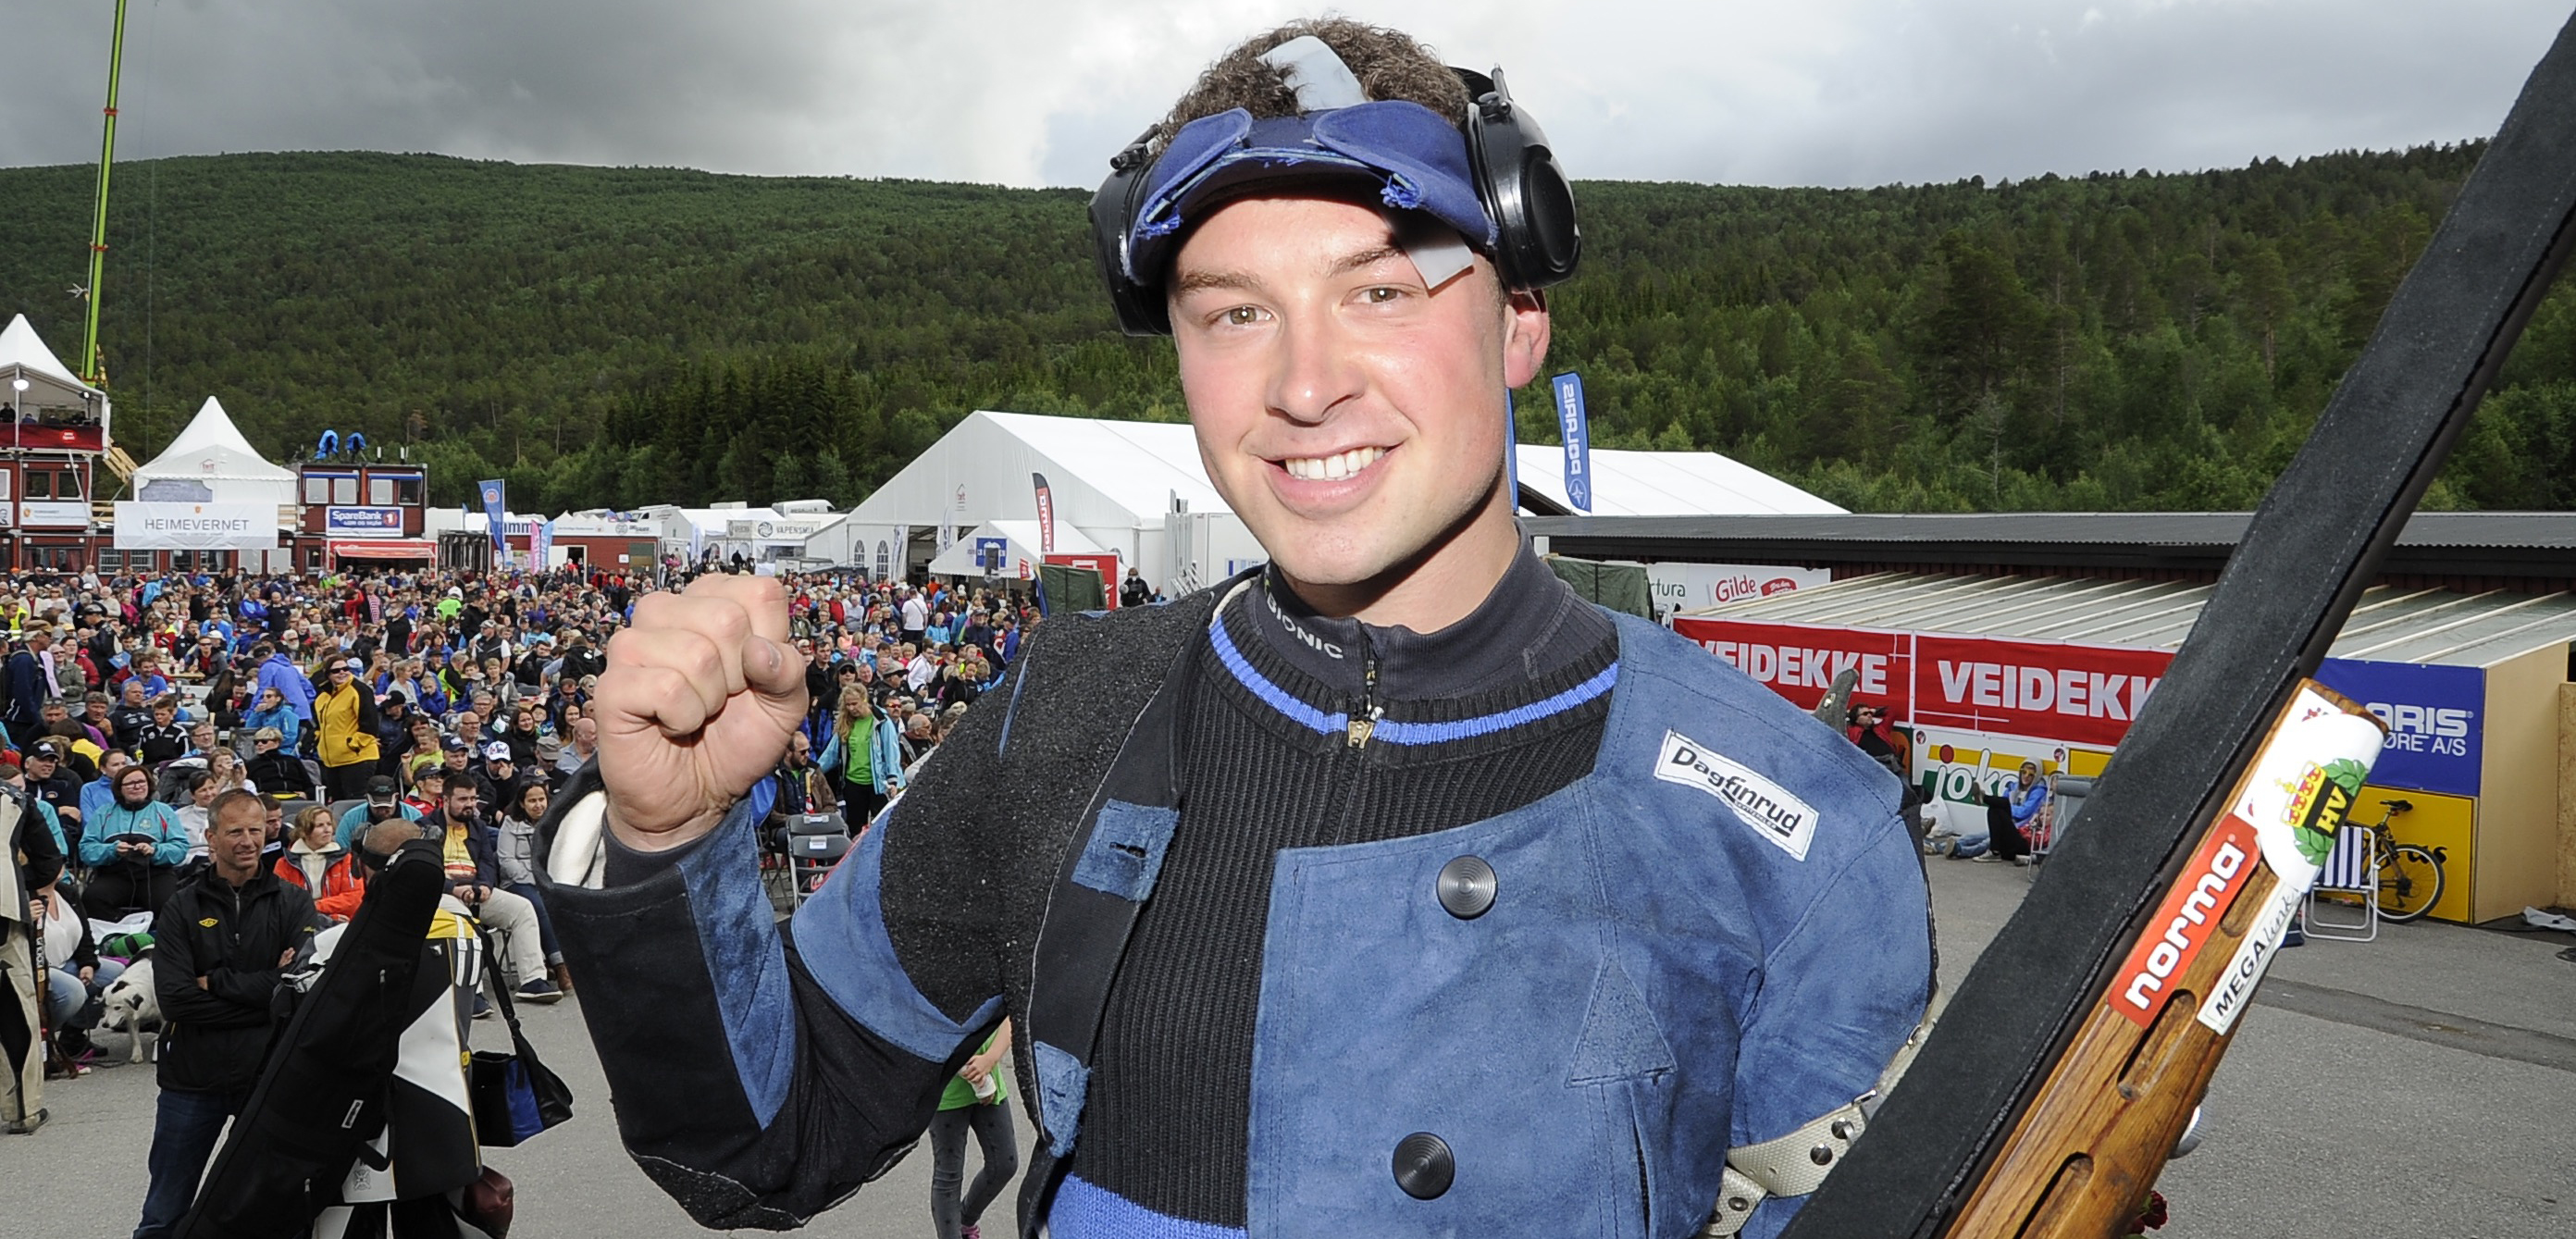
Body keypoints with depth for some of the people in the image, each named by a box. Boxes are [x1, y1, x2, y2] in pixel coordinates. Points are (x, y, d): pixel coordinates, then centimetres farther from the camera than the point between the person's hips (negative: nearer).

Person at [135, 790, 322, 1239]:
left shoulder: (294, 903, 1)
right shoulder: (182, 909, 2)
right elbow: (174, 998, -11)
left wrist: (215, 982, -14)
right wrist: (263, 993, -16)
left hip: (272, 1072, -1)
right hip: (193, 1074, 1)